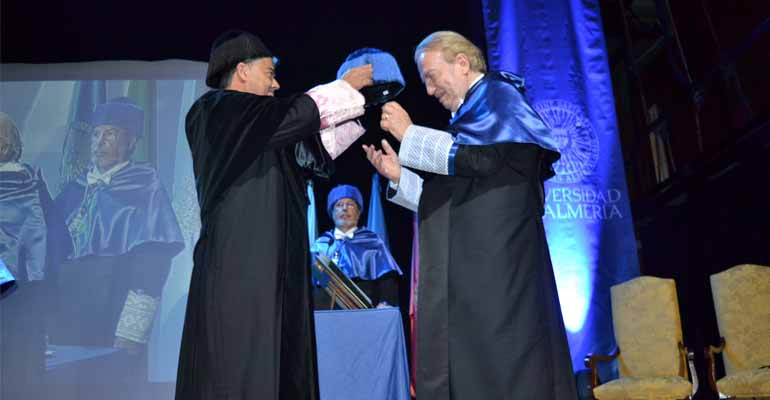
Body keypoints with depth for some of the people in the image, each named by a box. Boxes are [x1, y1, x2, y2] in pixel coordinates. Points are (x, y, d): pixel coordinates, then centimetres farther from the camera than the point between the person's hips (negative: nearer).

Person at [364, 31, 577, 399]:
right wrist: (399, 177, 10)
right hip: (466, 274, 9)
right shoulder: (470, 114, 26)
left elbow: (479, 156, -19)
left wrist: (409, 134, -8)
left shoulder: (497, 95, 1)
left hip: (496, 269, -9)